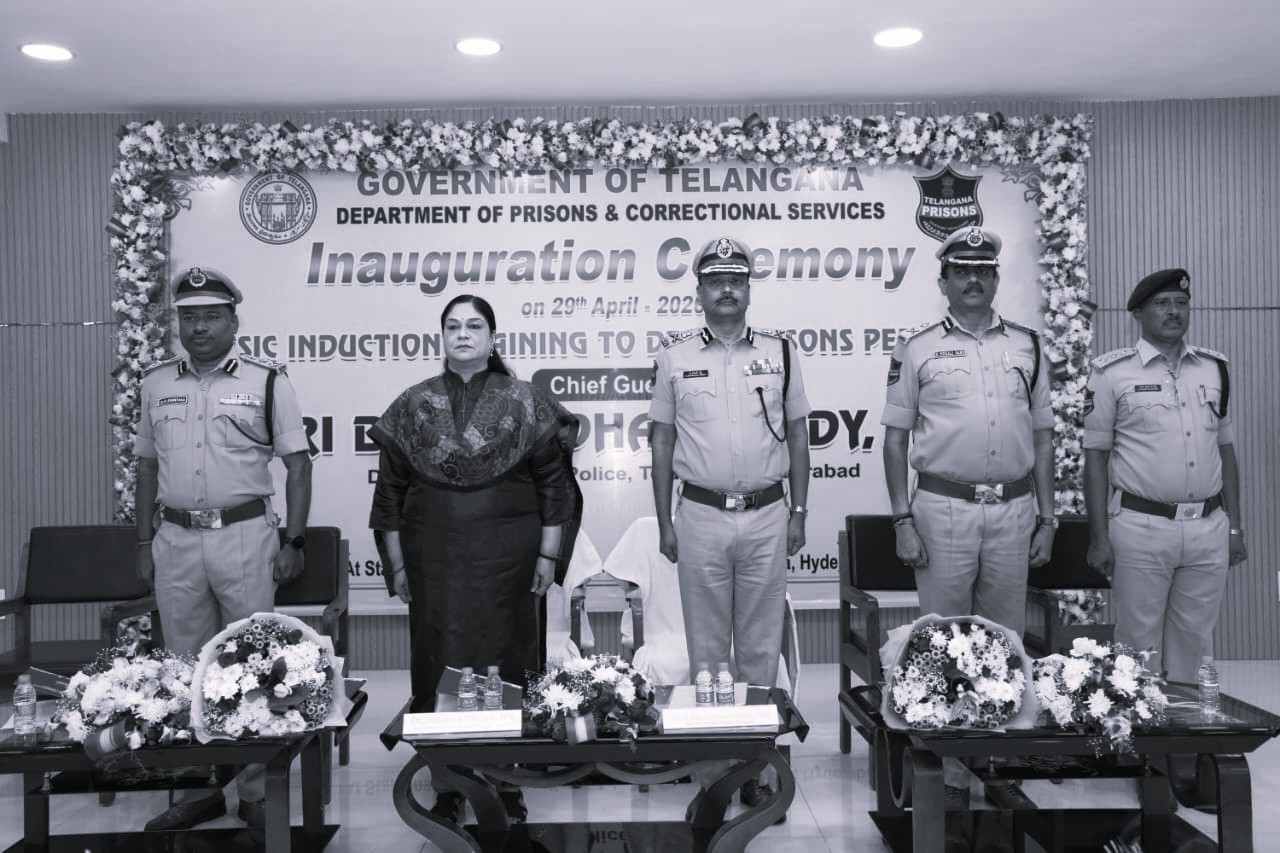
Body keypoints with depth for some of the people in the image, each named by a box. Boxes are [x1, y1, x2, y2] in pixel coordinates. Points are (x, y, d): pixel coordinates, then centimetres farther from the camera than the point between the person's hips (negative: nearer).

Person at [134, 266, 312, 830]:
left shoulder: (267, 382, -1)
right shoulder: (157, 384, 10)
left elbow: (297, 464, -1)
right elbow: (147, 467, 16)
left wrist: (293, 541, -6)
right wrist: (144, 543, 11)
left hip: (244, 535, -4)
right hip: (175, 539, 4)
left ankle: (257, 790, 13)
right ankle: (200, 788, 22)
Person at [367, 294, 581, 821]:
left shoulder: (525, 402, 2)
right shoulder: (413, 406, 6)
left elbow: (553, 482, 2)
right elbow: (390, 488, 8)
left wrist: (548, 554, -2)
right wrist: (395, 563, 5)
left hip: (507, 558, -1)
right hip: (434, 559, 1)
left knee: (507, 665, 4)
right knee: (438, 668, 4)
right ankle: (446, 786, 19)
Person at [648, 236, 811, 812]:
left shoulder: (779, 352, 6)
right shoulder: (675, 357, 4)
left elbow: (798, 436, 9)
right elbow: (662, 441, 6)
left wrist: (798, 513, 4)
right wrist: (664, 522, 3)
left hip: (766, 515, 1)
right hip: (701, 515, 0)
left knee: (761, 643, 7)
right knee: (706, 642, 7)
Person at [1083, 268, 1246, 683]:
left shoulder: (1214, 368, 11)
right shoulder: (1112, 372, -2)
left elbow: (1226, 449, 16)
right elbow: (1095, 456, -3)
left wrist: (1235, 527, 12)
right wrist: (1099, 537, -7)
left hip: (1209, 527, 4)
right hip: (1140, 528, -4)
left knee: (1194, 640, 12)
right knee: (1139, 641, 4)